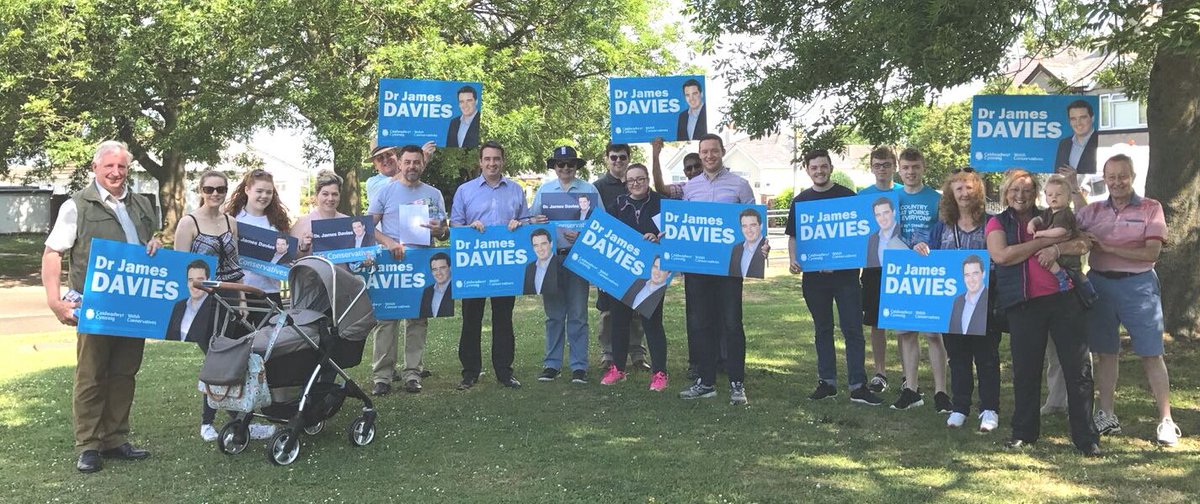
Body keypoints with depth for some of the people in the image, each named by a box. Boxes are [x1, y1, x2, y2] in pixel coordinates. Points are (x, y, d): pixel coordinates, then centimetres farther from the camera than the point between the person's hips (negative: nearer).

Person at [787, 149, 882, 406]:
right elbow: (793, 236, 13)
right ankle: (827, 382, 19)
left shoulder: (847, 196, 1)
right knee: (822, 330, 11)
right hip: (814, 275, 3)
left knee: (853, 329, -2)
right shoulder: (800, 201, 9)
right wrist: (793, 259, -5)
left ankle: (858, 386, 3)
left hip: (845, 273, -3)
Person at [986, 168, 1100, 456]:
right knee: (1025, 369, 3)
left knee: (1078, 368, -2)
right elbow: (1001, 255, -8)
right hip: (1024, 303, -1)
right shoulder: (998, 223, 10)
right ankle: (1024, 433, 17)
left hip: (1063, 297, 2)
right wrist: (1046, 241, -6)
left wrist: (1057, 249, -11)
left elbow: (1082, 245, 8)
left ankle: (1087, 438, 5)